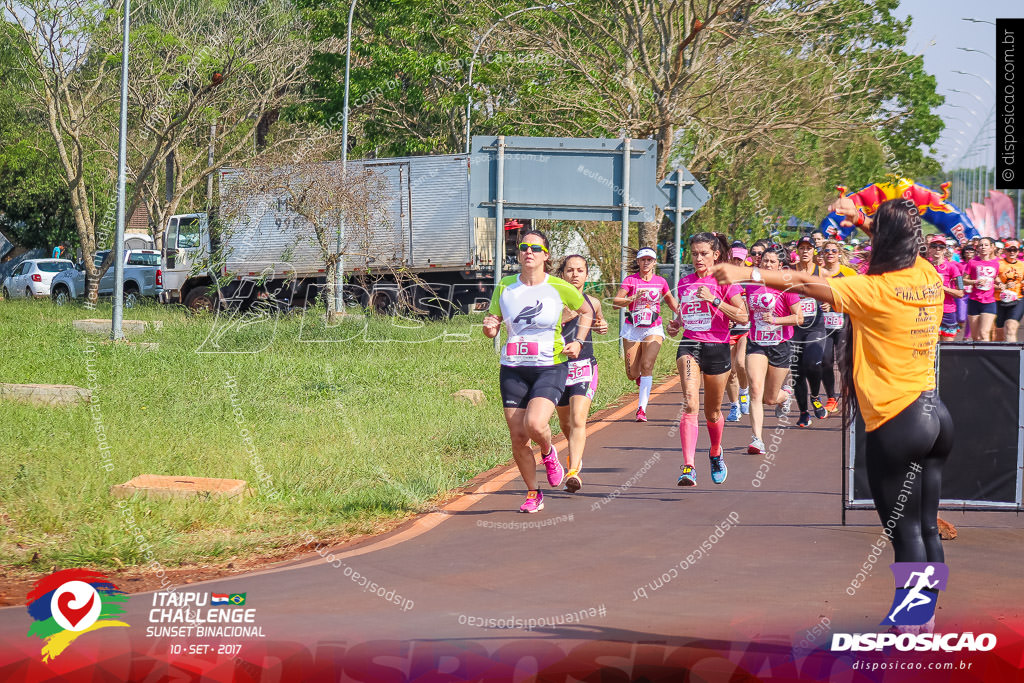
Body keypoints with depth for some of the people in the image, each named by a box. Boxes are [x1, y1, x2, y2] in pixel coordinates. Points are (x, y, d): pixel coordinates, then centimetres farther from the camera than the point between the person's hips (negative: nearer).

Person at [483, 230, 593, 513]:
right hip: (513, 370, 3)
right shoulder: (505, 287, 3)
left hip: (550, 368, -3)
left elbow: (586, 311, 15)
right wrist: (489, 328, -11)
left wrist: (578, 342, 2)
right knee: (518, 439, -1)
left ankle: (549, 454, 11)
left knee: (535, 424, -25)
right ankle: (532, 494, 19)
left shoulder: (559, 288, -4)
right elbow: (492, 325, 12)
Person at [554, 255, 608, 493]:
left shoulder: (592, 303, 8)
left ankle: (573, 472, -27)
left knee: (578, 419, -18)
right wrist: (562, 319, -21)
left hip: (585, 368, 0)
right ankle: (576, 455, 45)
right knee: (565, 423, 14)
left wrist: (601, 326, 7)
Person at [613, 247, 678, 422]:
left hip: (653, 329, 0)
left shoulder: (660, 281, 5)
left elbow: (671, 300, 23)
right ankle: (640, 376, 39)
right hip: (632, 329, 0)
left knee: (647, 366, -18)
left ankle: (642, 409, -18)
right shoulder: (630, 280, -2)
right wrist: (634, 298, -24)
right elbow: (615, 302, -10)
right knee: (632, 374, 0)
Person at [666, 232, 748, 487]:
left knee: (712, 411, 12)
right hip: (689, 345, 2)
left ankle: (716, 453, 45)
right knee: (690, 402, -20)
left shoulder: (724, 281, -3)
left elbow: (742, 316, -12)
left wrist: (714, 300, -19)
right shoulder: (684, 283, 11)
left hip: (717, 348, -2)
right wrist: (676, 323, 5)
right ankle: (688, 468, -29)